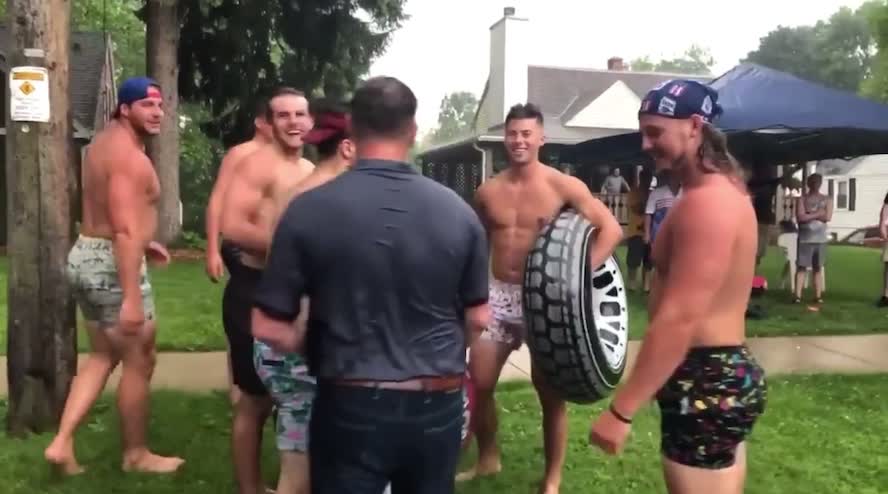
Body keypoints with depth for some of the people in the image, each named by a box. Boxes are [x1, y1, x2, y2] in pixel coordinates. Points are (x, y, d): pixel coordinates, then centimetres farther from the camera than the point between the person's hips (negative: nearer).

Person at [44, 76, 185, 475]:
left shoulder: (106, 141, 13)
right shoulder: (129, 156, -19)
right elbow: (124, 230, -27)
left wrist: (142, 243, 24)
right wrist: (131, 298, -29)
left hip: (85, 255, 10)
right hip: (113, 265, -10)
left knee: (103, 357, 21)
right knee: (139, 362, 5)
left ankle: (62, 443, 17)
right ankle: (136, 455, 19)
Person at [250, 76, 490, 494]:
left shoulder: (310, 209, -11)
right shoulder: (458, 211, -5)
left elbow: (268, 327, -8)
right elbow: (477, 319, 3)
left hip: (350, 406, -2)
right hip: (437, 407, 3)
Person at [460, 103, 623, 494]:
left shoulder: (563, 186, -7)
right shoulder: (488, 192, 4)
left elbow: (611, 228, -11)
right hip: (498, 295, 4)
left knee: (549, 390, 4)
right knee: (479, 382, 8)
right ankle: (488, 459, 32)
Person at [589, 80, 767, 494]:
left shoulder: (705, 202, -21)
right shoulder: (720, 190, 14)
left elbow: (679, 318, -27)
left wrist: (620, 410, -25)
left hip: (706, 384, -11)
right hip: (723, 374, 11)